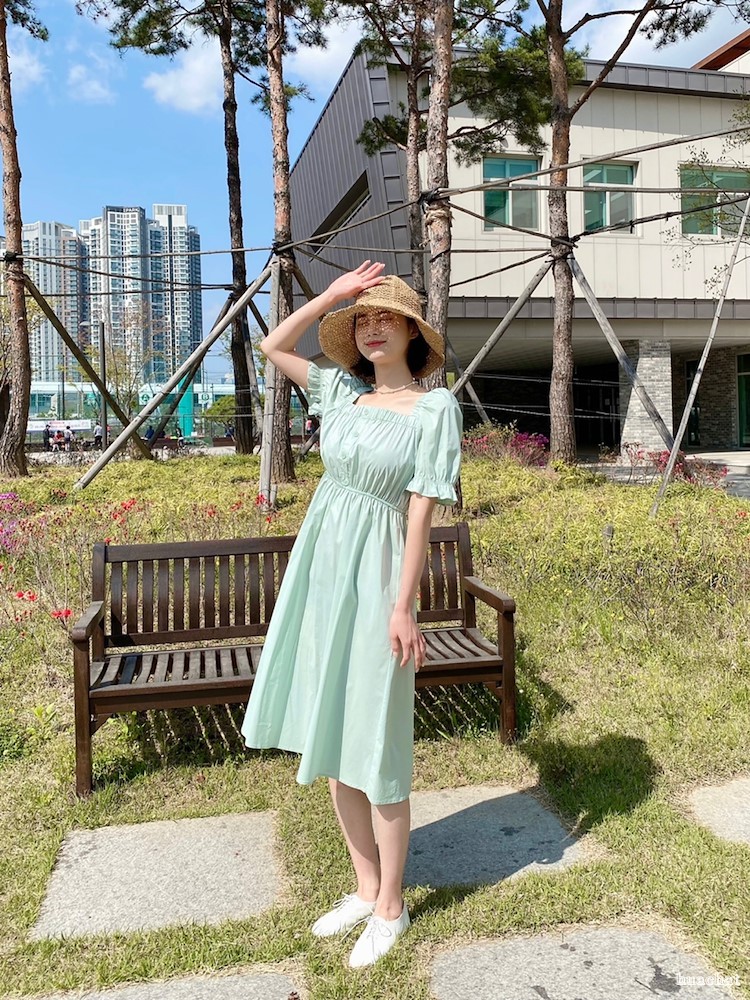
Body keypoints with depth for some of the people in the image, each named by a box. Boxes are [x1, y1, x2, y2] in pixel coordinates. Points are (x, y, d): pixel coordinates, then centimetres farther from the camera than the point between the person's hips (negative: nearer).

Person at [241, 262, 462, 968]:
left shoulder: (435, 408, -7)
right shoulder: (345, 391, 9)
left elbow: (422, 510, -12)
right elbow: (272, 347, 20)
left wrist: (404, 607, -15)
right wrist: (331, 295, 9)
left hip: (374, 579, -6)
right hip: (318, 568, 7)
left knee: (375, 751, 3)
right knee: (327, 742, 13)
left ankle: (390, 908, 23)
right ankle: (366, 887, 32)